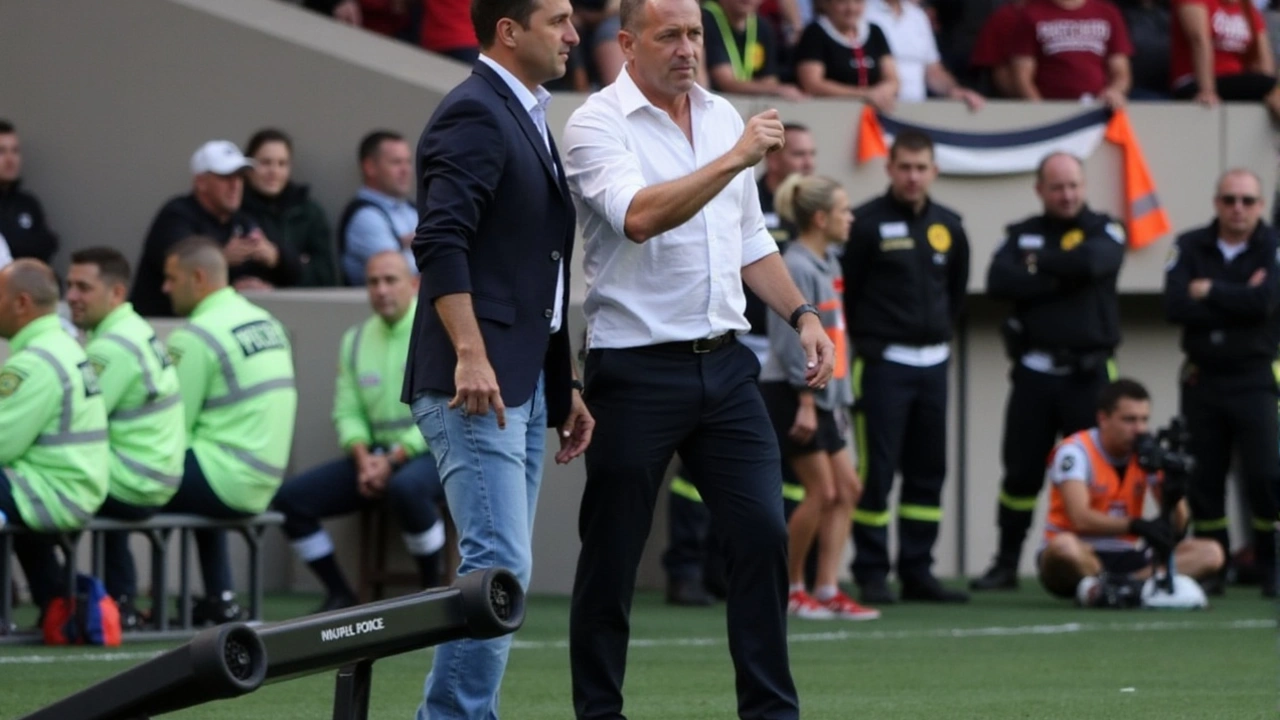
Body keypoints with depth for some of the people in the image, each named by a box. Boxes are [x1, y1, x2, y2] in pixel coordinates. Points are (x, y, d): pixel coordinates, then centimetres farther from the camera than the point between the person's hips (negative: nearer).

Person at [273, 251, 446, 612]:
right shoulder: (356, 340, 11)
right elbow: (347, 412, 8)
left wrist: (393, 461, -20)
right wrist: (363, 458, -12)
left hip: (432, 452, -6)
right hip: (376, 455, 6)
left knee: (405, 487, -41)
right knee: (291, 497, -10)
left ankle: (433, 593, -21)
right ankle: (339, 595, 1)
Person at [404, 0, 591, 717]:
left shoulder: (528, 119, 21)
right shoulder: (474, 114, -10)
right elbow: (441, 243, -21)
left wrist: (566, 383, 22)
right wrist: (470, 355, -28)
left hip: (525, 384, 10)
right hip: (476, 383, -10)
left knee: (501, 568, 9)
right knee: (499, 565, -15)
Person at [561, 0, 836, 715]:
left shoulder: (723, 117, 13)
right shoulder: (598, 124, -9)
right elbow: (640, 216, -26)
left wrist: (803, 314, 12)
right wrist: (736, 158, -29)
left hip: (724, 361, 5)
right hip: (637, 367, -5)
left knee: (763, 532, -2)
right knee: (612, 551, 1)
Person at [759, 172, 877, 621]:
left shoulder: (827, 264, 14)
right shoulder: (798, 268, -15)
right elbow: (794, 342, -20)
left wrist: (839, 399, 18)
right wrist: (806, 402, -22)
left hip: (820, 397, 10)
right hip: (791, 395, -10)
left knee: (846, 488, 5)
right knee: (822, 491, -8)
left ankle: (827, 591, 5)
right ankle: (789, 588, 3)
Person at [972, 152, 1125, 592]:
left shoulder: (1104, 231, 6)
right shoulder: (1021, 235, 11)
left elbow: (1091, 262, -17)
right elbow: (998, 283, -8)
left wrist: (1040, 264, -5)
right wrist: (1061, 278, -13)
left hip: (1088, 373, -2)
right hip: (1033, 371, 2)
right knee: (1021, 472, 4)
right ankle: (1006, 565, 13)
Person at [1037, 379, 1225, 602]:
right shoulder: (1075, 451, -11)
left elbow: (1177, 524, 0)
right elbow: (1080, 518, -26)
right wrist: (1137, 526, -40)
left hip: (1124, 558, 6)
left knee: (1209, 553, -14)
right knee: (1064, 546, -42)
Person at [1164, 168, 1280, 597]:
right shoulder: (1191, 247, 6)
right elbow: (1175, 306, -9)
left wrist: (1210, 292, -9)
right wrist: (1238, 300, -12)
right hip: (1202, 378, 3)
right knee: (1204, 480, 4)